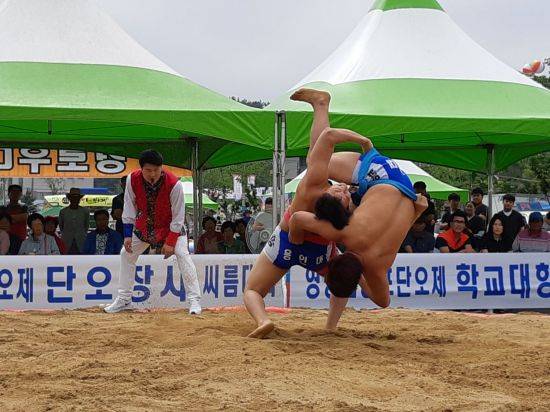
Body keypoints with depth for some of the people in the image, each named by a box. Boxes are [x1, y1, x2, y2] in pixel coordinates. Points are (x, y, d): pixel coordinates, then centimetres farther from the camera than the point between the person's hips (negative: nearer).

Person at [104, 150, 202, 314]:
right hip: (144, 225, 4)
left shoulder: (174, 184, -31)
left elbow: (178, 216, -23)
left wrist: (170, 242, -24)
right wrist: (128, 234, -14)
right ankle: (124, 300, 15)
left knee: (182, 254, -21)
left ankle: (194, 300, -18)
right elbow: (130, 208, -11)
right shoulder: (133, 179, -22)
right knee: (126, 254, 4)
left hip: (171, 225, -4)